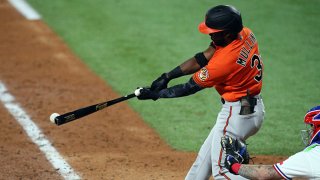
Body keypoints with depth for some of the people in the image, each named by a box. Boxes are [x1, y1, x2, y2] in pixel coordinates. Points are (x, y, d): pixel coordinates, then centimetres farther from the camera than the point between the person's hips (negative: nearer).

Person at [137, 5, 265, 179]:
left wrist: (154, 94, -3)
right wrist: (167, 76, -2)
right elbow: (201, 58, 1)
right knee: (205, 156, 20)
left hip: (237, 113, -10)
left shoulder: (224, 61, -29)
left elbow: (189, 88, -14)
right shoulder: (244, 33, -5)